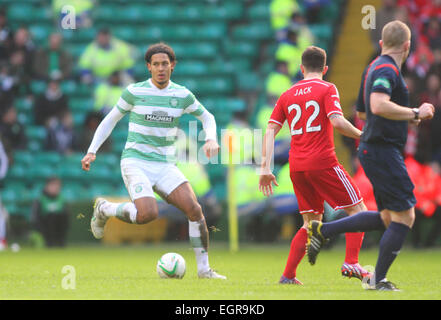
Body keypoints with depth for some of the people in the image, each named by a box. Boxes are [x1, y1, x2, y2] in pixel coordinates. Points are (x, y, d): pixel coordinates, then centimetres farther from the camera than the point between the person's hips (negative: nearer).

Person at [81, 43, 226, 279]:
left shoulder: (182, 95, 5)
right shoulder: (135, 92, -3)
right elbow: (110, 120, 8)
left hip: (165, 166, 4)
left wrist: (211, 139, -1)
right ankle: (104, 209, 3)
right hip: (136, 163, -4)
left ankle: (204, 268, -4)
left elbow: (207, 118, 19)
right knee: (148, 214, -27)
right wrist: (92, 151, 2)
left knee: (194, 209, -15)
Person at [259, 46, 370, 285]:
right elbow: (337, 121, -16)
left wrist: (265, 168, 8)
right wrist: (362, 136, -3)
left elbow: (270, 131, 9)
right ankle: (351, 263, -11)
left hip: (296, 167, 6)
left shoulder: (287, 95, 15)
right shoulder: (327, 89, 0)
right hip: (322, 163, -6)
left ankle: (288, 275, 5)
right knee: (357, 210, 5)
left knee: (311, 222, 15)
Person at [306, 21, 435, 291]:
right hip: (384, 150, -10)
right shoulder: (387, 70, -15)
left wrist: (407, 116, 27)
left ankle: (323, 231, 14)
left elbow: (362, 112, 27)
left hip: (372, 150, 10)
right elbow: (378, 105, -31)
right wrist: (415, 113, -21)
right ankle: (379, 279, -1)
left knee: (387, 218, 14)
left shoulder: (374, 68, 17)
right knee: (404, 216, -6)